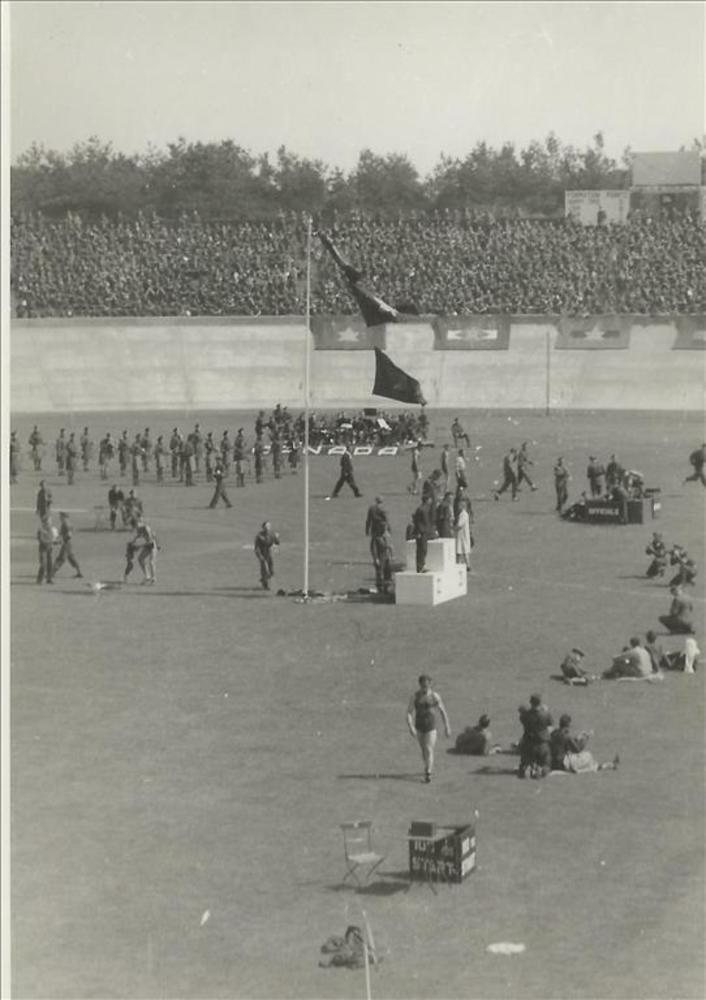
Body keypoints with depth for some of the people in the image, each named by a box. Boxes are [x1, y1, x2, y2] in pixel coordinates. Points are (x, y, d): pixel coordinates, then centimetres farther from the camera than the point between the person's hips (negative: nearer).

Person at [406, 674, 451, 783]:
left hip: (431, 726, -3)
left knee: (429, 750, -13)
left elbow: (443, 712, -1)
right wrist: (410, 727, -25)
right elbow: (409, 713, -11)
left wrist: (447, 728, 1)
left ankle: (428, 774, -13)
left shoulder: (435, 696, -10)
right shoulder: (415, 697, -8)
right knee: (423, 750, 18)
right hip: (419, 727, 3)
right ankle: (430, 767, 41)